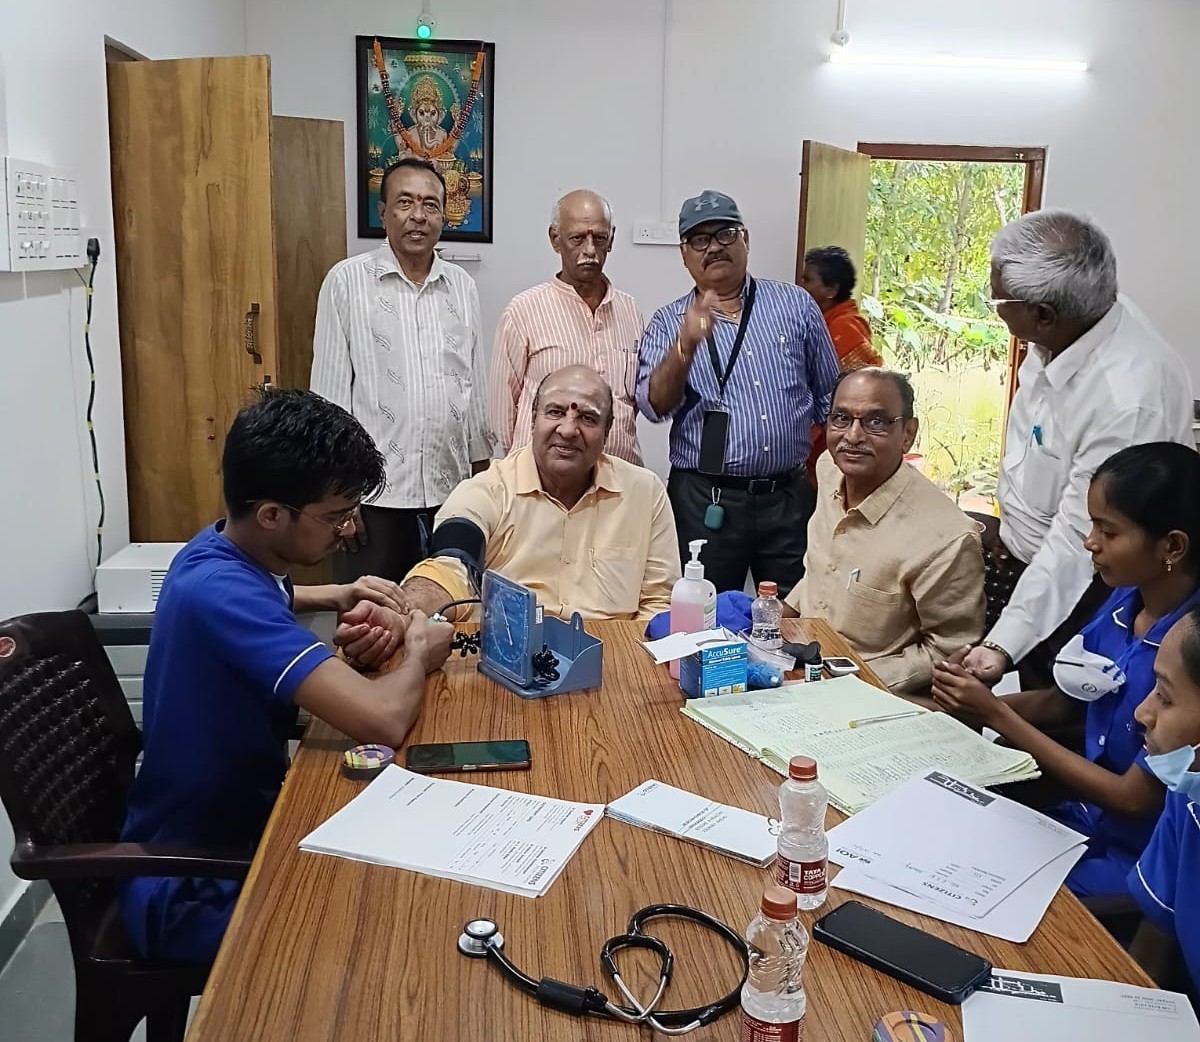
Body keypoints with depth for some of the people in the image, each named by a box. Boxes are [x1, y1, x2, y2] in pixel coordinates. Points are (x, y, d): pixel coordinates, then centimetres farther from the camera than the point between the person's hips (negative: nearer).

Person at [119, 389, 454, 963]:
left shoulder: (221, 549, -1)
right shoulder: (222, 594, -31)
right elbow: (383, 720, -41)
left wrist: (337, 597, 2)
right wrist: (418, 656, -16)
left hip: (234, 815, 9)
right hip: (192, 892, -9)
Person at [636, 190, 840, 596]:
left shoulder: (796, 304, 6)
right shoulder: (668, 324, 2)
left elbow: (829, 397, 13)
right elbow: (654, 406, -13)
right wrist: (686, 346, -29)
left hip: (790, 498, 2)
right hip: (706, 503, -1)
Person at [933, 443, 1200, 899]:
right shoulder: (1125, 601, -5)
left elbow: (1133, 800, -20)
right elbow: (1064, 700, 9)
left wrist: (996, 714, -17)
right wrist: (976, 702, -10)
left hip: (1134, 865, -6)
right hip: (1084, 820, 6)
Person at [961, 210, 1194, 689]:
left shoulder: (1130, 399, -37)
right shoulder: (1068, 329, -11)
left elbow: (1079, 541, -33)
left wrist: (1003, 644, -36)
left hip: (1077, 585, -7)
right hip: (1031, 559, 8)